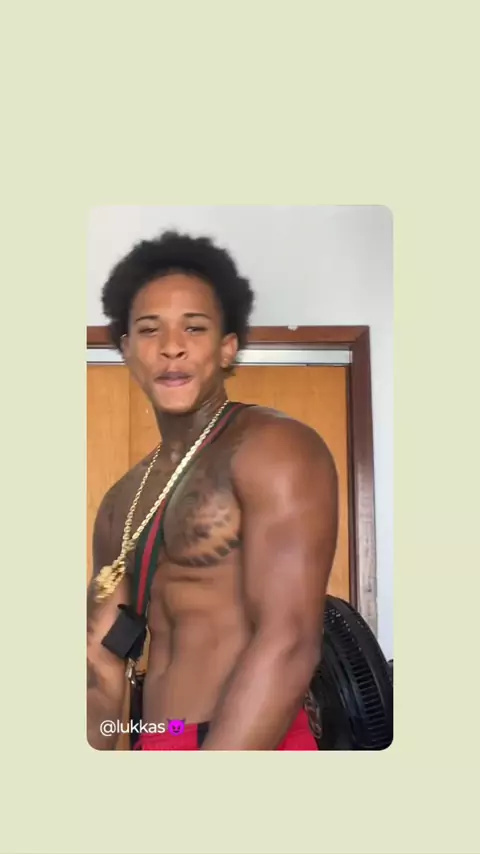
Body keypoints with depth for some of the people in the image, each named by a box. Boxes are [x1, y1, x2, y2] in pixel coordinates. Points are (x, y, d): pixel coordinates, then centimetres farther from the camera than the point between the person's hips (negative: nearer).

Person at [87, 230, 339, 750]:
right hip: (154, 743, 7)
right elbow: (102, 672, 10)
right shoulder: (122, 502, 10)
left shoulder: (274, 449, -13)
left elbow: (289, 644, -22)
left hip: (248, 747, -7)